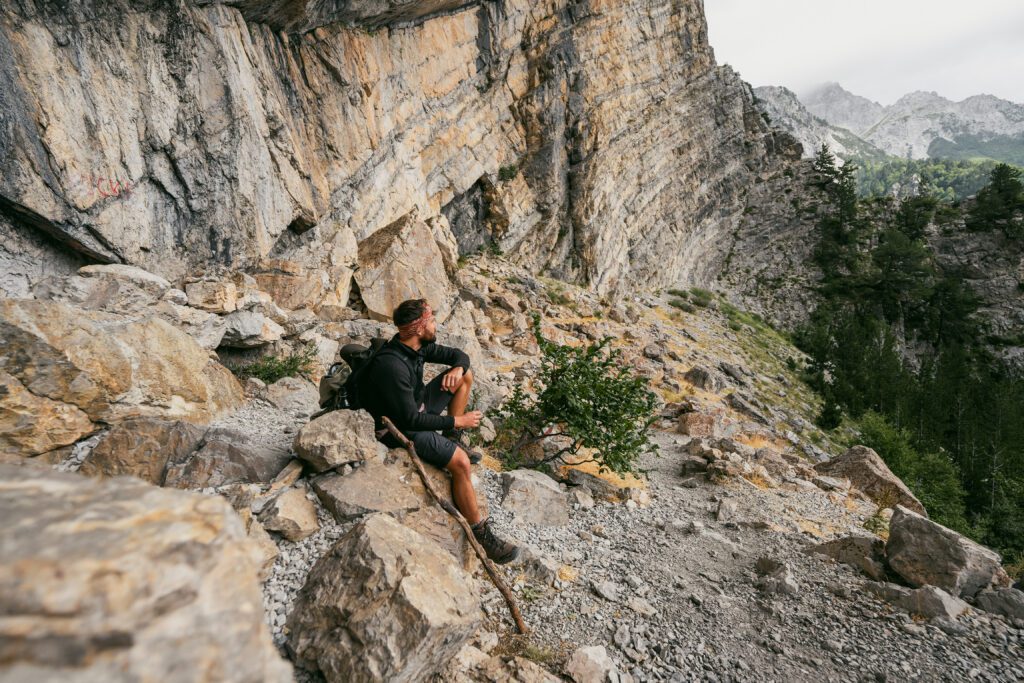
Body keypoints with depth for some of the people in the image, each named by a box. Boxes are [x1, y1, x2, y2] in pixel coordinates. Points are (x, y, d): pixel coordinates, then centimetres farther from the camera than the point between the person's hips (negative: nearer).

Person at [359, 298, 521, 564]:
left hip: (416, 407, 10)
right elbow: (410, 419, -31)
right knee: (461, 462, -27)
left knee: (465, 375, 9)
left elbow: (458, 355, 9)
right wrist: (457, 421, -23)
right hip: (399, 429, -10)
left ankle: (454, 440, 11)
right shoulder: (392, 365, -32)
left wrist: (457, 368, -16)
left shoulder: (419, 345, -4)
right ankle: (480, 533, -14)